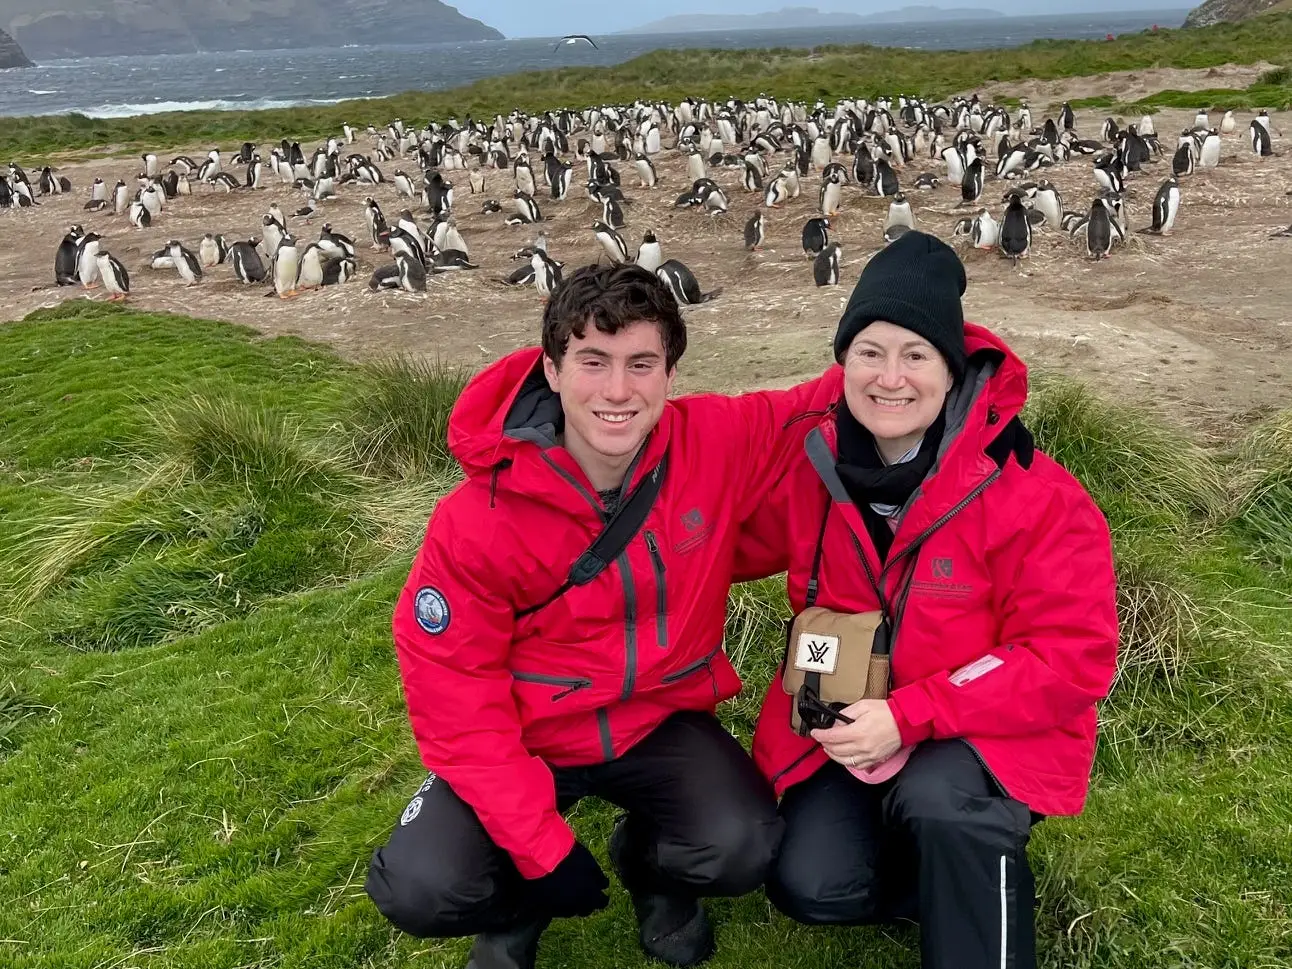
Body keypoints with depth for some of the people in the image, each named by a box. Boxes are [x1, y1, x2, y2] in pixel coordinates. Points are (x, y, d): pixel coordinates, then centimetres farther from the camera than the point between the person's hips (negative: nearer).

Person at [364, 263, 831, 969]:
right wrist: (541, 846, -17)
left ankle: (648, 865, 15)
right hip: (530, 738, -1)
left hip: (660, 720, 2)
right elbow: (455, 699, -16)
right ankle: (520, 902, 17)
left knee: (744, 852, -24)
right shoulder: (476, 523, -22)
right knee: (422, 890, -22)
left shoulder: (717, 444, -18)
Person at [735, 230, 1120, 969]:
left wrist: (911, 716, -25)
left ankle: (987, 895, -3)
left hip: (990, 728, -4)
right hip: (852, 723, 4)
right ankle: (966, 881, 16)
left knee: (937, 800, -34)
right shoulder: (813, 464, -10)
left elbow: (1074, 658, -19)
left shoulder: (1032, 494, -22)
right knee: (811, 884, -13)